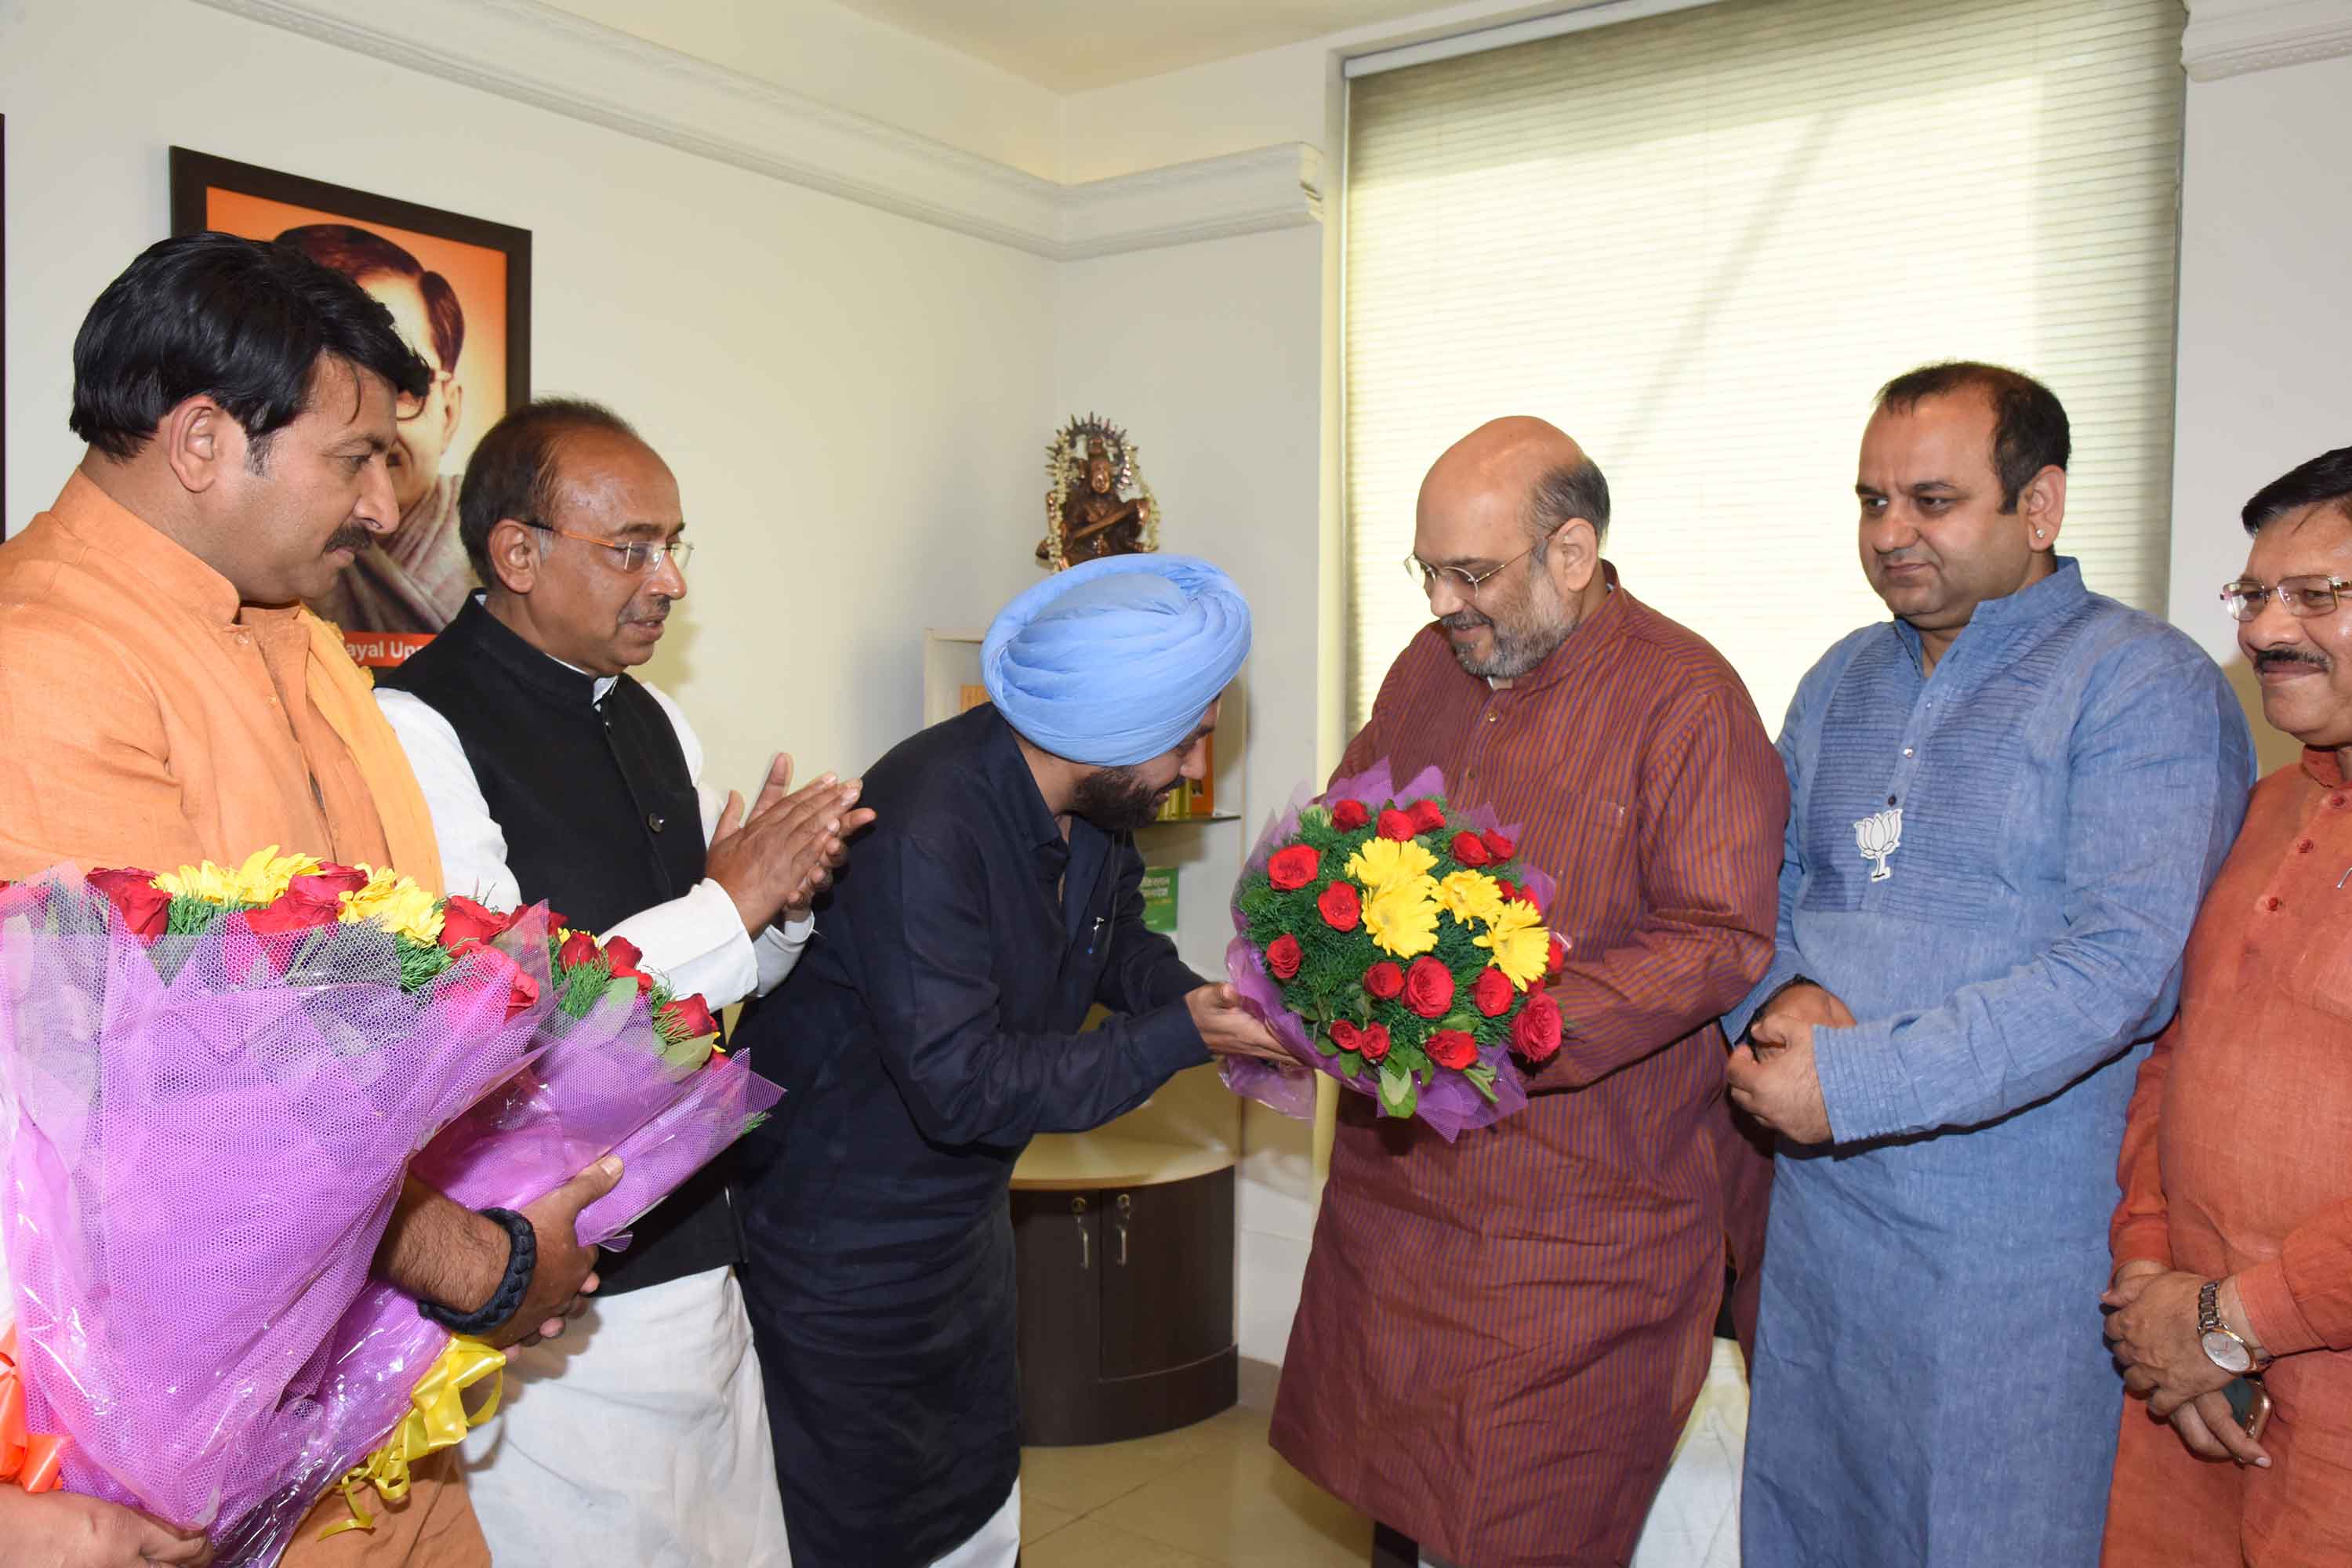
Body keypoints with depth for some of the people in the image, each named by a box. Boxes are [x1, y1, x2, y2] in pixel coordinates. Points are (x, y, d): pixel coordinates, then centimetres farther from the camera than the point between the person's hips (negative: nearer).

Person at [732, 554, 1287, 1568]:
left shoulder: (1091, 804, -7)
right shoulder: (926, 827, -33)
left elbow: (1120, 944, 11)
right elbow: (961, 1084, -33)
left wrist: (1213, 1000, -9)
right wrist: (1179, 1039, -28)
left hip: (966, 1213, 8)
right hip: (842, 1247, -8)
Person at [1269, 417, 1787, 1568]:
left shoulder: (1685, 700, -13)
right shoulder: (1429, 666, 8)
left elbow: (1723, 938, -17)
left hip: (1586, 1204, -6)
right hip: (1401, 1159, 6)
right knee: (1389, 1457, 18)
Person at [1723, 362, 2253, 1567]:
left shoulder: (2146, 687, -11)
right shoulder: (1843, 680, 11)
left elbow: (2121, 967, -21)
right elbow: (1771, 881, 14)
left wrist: (1857, 1082, -24)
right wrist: (1778, 997, -8)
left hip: (2013, 1251, -6)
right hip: (1817, 1207, 6)